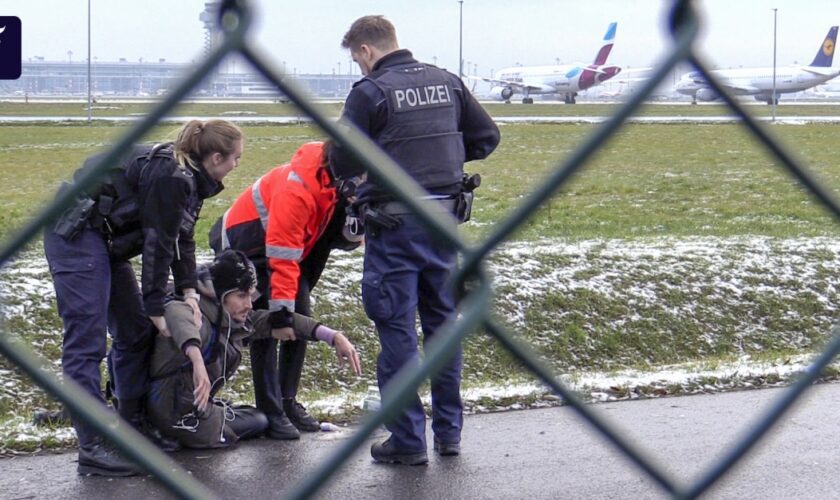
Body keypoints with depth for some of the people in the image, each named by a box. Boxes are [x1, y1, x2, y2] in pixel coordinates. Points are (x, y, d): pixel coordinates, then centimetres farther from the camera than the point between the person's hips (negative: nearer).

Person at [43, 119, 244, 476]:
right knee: (87, 341, -12)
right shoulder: (170, 176, -22)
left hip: (105, 241, 11)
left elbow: (182, 237, 11)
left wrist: (188, 290, 0)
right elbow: (158, 243, -20)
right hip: (77, 235, -11)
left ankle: (131, 426, 21)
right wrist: (156, 307, -15)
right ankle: (92, 449, -13)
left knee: (135, 330, 12)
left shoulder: (189, 177, 8)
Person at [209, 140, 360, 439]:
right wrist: (280, 313, -32)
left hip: (290, 245, 9)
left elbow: (344, 239, -4)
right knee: (266, 328, -13)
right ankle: (270, 413, -9)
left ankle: (288, 402, 14)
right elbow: (281, 259, -34)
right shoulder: (297, 187, -36)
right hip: (247, 245, -8)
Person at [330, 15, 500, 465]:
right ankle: (449, 431, 21)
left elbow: (343, 163, -10)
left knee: (397, 330, 1)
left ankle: (408, 440, 3)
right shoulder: (447, 82, 7)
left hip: (395, 225, -6)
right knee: (443, 323, 15)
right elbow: (487, 137, 12)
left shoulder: (369, 92, -10)